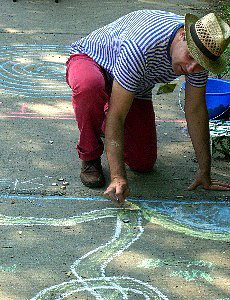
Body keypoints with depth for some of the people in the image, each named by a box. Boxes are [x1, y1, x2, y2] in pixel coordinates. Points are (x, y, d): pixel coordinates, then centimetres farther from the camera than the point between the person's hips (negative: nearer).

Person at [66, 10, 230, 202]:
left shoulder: (199, 51, -22)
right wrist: (118, 177, -43)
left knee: (143, 164, -3)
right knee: (89, 87, -43)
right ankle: (90, 157, -16)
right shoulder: (140, 48, -43)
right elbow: (116, 115, -40)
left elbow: (196, 109, -11)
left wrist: (205, 172, -9)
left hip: (136, 89, 6)